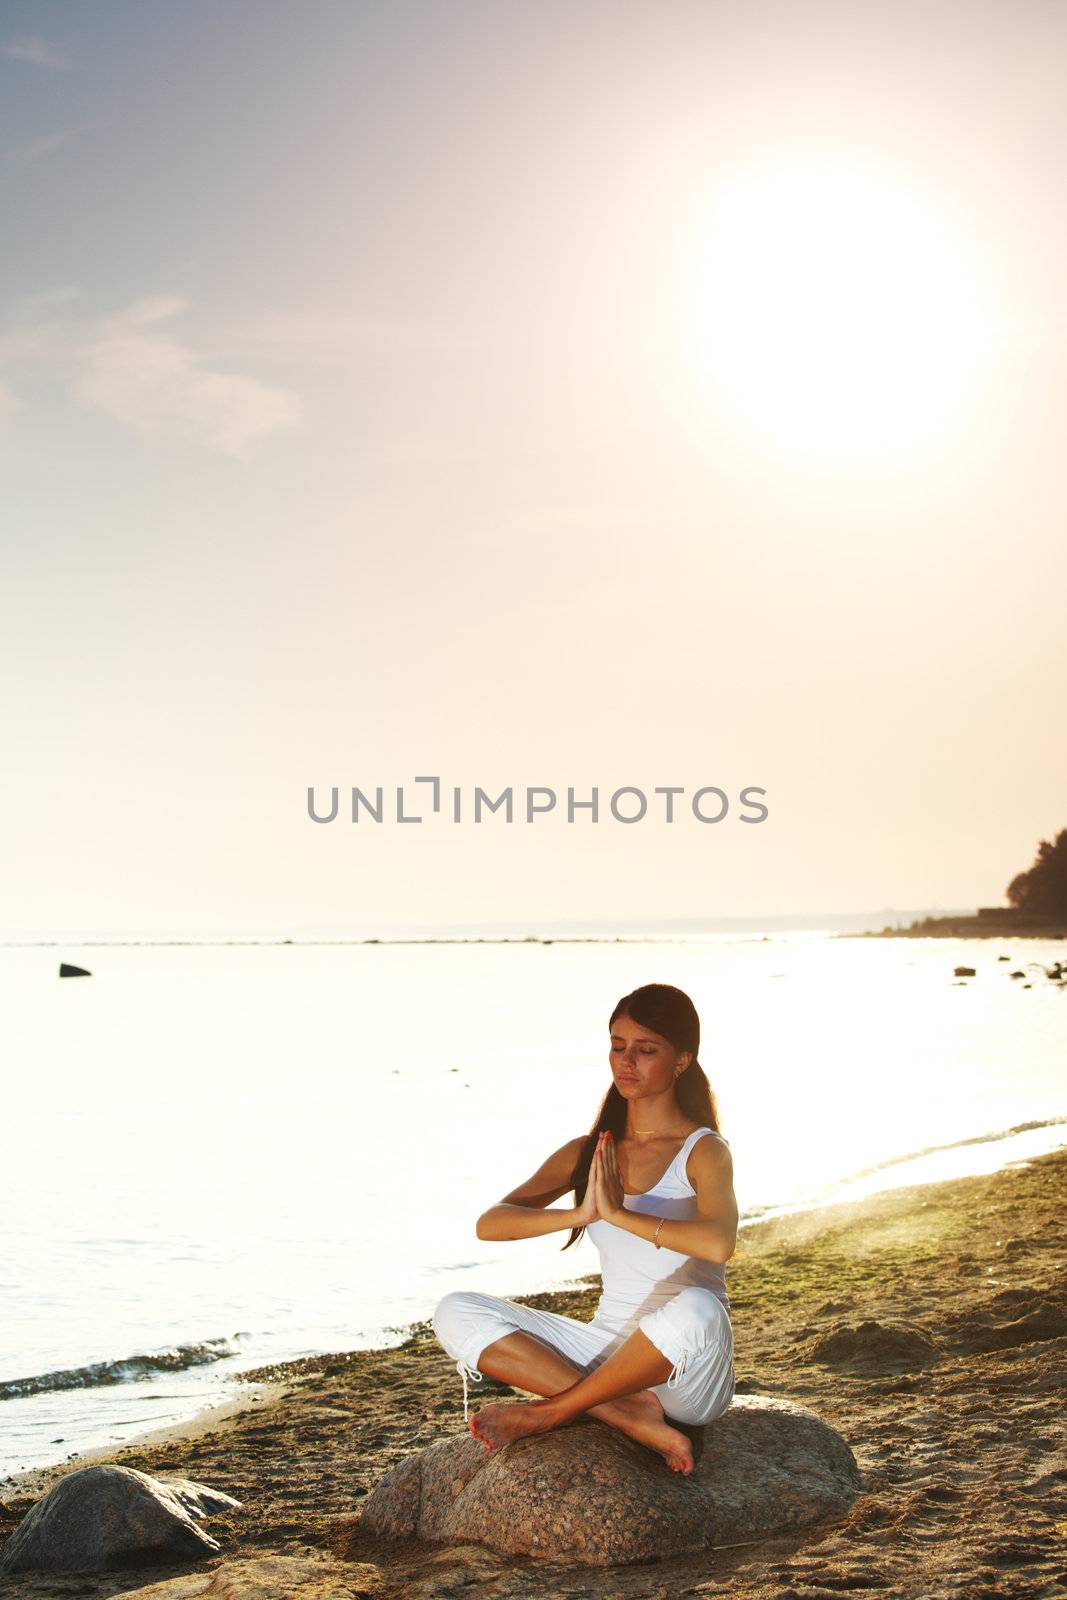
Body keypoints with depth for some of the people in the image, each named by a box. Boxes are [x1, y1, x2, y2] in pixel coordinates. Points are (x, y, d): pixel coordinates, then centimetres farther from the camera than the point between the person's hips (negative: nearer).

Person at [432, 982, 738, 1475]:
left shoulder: (703, 1152, -7)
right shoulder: (586, 1153, 7)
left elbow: (717, 1243, -29)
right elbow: (489, 1224, -5)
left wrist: (617, 1212, -22)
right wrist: (579, 1214, -21)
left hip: (687, 1374, -5)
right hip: (607, 1353, 5)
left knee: (695, 1310, -40)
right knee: (456, 1313, -11)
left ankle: (551, 1409, -17)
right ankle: (629, 1414, -19)